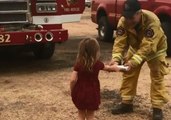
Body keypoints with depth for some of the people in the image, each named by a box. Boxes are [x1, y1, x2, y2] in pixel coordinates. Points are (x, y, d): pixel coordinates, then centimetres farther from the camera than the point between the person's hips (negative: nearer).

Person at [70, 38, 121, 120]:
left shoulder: (78, 64, -12)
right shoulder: (97, 64, -10)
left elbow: (73, 80, -15)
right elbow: (108, 68, 11)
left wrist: (72, 91, 2)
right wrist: (115, 68, 33)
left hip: (80, 93, 1)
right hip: (92, 94, -1)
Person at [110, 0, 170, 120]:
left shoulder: (152, 21, -39)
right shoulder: (123, 21, -27)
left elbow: (147, 47, -42)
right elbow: (120, 42, -27)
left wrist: (134, 61, -53)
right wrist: (116, 58, -44)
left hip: (155, 49, -4)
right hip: (135, 47, 4)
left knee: (157, 77, -4)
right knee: (128, 74, 5)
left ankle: (157, 107, 5)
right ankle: (127, 103, 16)